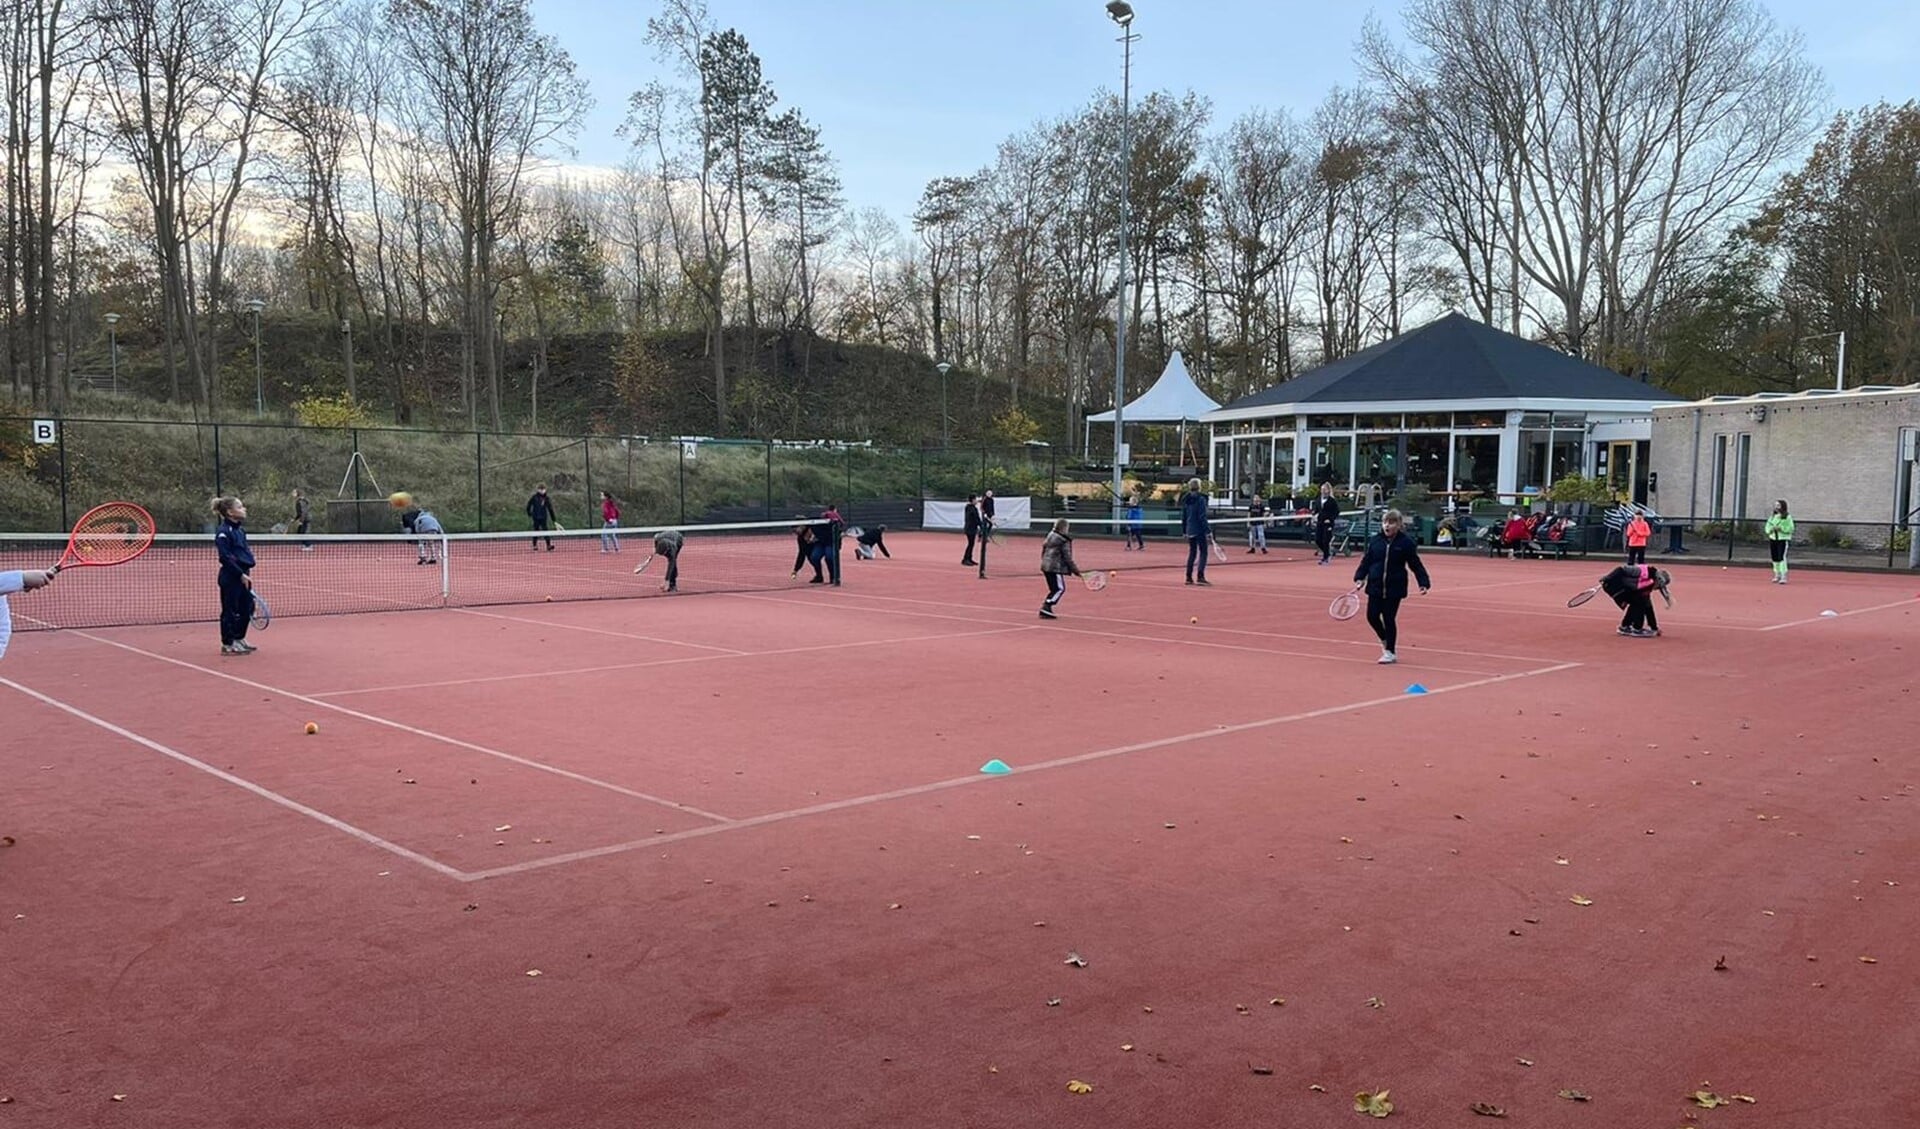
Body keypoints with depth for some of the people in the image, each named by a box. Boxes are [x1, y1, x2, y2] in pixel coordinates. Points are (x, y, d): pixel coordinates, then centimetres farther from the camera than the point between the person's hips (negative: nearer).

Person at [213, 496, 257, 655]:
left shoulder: (240, 529, 11)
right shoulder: (223, 532, -15)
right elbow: (225, 557, -19)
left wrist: (247, 572, 12)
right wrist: (241, 574, -20)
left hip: (243, 575, 8)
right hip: (230, 577, -8)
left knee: (246, 608, 13)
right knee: (230, 611, 0)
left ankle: (239, 639, 26)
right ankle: (228, 644, 9)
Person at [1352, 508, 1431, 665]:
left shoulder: (1406, 542, -6)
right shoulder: (1375, 541, 2)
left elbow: (1416, 565, -3)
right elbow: (1367, 560, 8)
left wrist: (1424, 583, -9)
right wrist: (1360, 577, -2)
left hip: (1394, 588, -3)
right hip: (1375, 586, 3)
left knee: (1389, 619, 1)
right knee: (1372, 616, 1)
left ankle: (1390, 652, 16)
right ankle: (1385, 640, 30)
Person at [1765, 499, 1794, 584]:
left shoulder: (1787, 517, -4)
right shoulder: (1772, 516, 13)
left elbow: (1791, 528, -8)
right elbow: (1767, 526, 15)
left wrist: (1781, 528, -19)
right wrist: (1770, 530, -6)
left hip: (1783, 539, -6)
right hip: (1773, 538, 6)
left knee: (1782, 557, -13)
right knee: (1775, 557, 8)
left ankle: (1784, 576, -12)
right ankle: (1777, 575, 20)